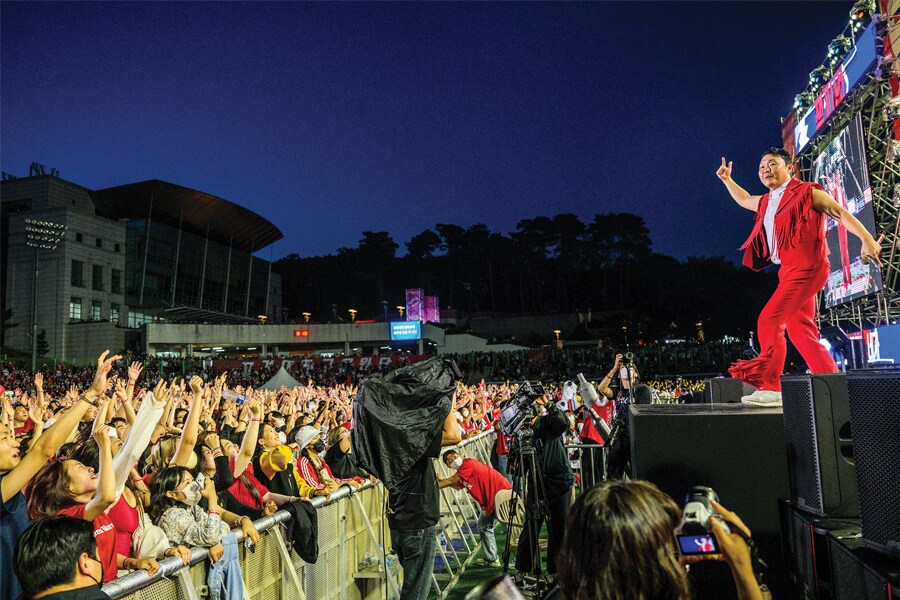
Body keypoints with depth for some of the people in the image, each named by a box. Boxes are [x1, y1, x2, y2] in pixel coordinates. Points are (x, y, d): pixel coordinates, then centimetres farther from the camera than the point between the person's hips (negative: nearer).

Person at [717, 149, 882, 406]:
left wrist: (867, 239, -18)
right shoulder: (766, 202, 19)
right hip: (789, 270, 9)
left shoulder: (806, 192, -2)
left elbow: (841, 213, -8)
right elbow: (745, 200, 40)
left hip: (805, 268, -9)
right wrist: (727, 179, 36)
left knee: (769, 320, -17)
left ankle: (770, 387, -16)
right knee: (800, 331, 6)